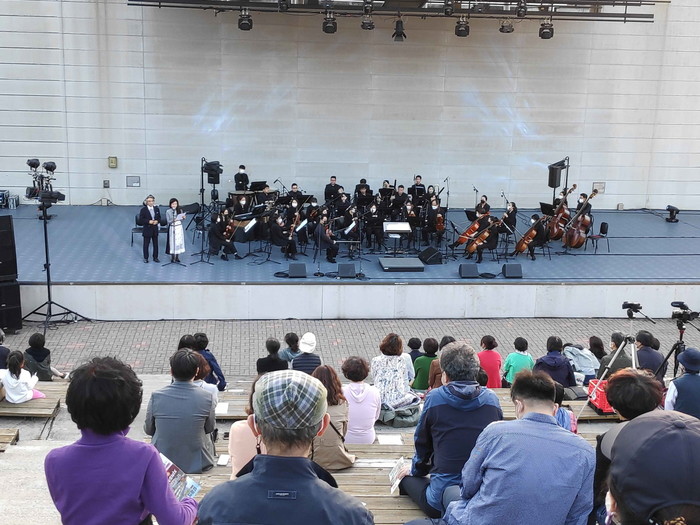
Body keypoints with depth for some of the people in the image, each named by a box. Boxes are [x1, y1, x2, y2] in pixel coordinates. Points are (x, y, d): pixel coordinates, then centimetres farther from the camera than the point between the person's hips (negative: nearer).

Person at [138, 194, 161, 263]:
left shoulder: (157, 209, 3)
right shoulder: (143, 210, -9)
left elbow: (159, 218, 11)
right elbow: (140, 220, -10)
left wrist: (157, 221, -11)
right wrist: (148, 221, -22)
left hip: (155, 229, 4)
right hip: (147, 229, -4)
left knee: (155, 244, 9)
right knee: (146, 244, 5)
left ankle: (155, 257, 20)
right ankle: (145, 258, 17)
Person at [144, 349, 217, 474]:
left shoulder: (156, 396, -14)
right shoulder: (207, 398, -16)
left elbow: (148, 430, 0)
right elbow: (210, 428, 1)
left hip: (162, 464, 1)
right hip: (197, 465, -1)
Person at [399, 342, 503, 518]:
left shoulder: (434, 398, -3)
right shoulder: (492, 399, 4)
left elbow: (422, 445, 10)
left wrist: (415, 470, 31)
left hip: (443, 499, -2)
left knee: (407, 479, 27)